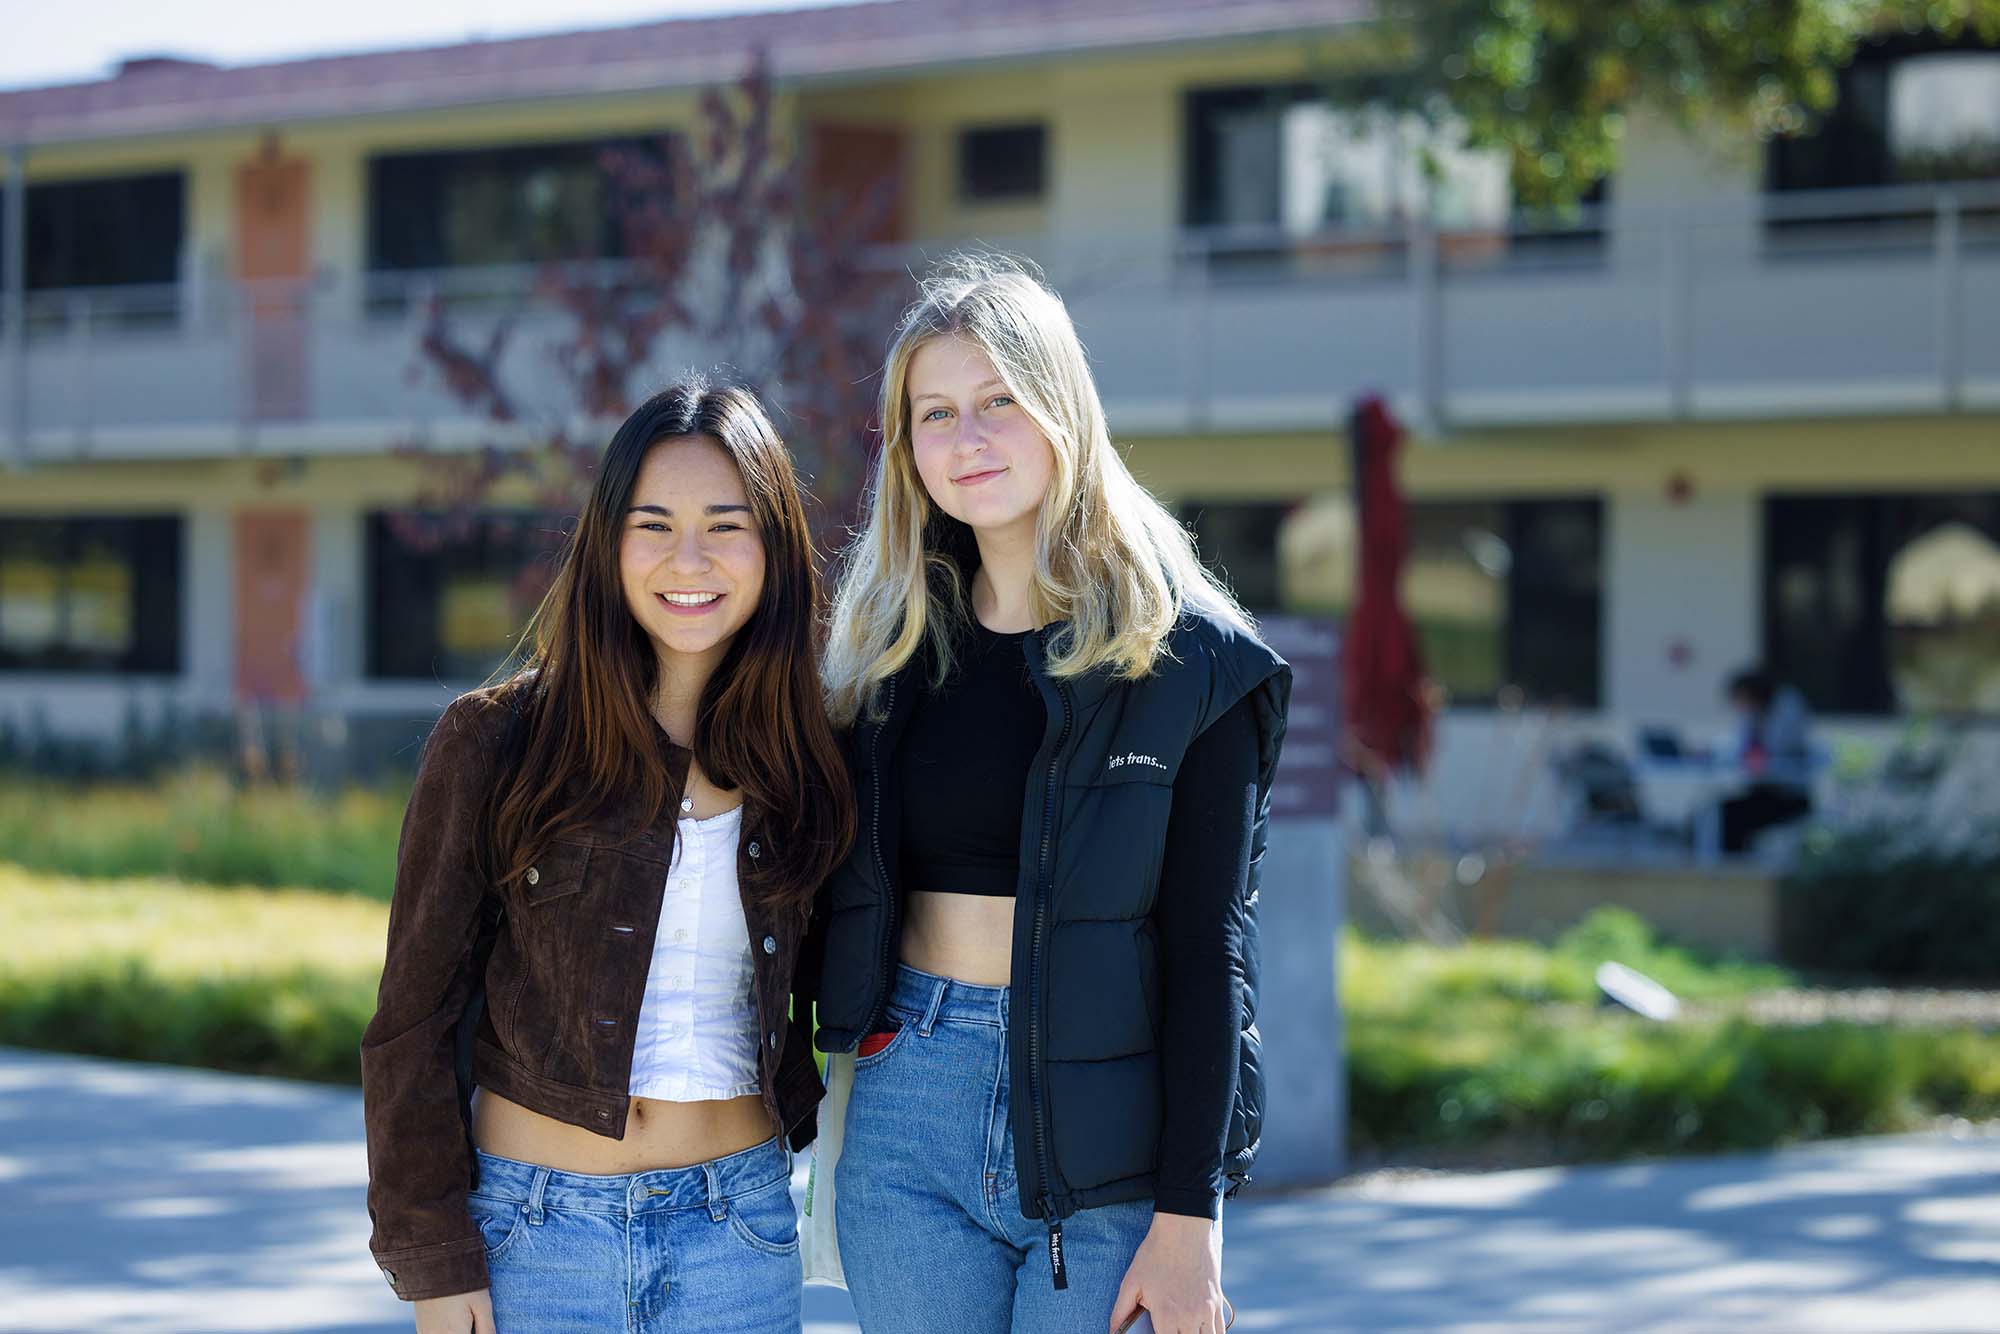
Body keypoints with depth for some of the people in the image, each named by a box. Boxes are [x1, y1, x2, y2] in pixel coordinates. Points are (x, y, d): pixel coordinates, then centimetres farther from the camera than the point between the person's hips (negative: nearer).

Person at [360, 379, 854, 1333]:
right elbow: (414, 1023, -3)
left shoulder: (800, 757, 4)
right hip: (538, 1228, -2)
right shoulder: (495, 743, -6)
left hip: (738, 1228, 2)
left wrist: (795, 1105, 2)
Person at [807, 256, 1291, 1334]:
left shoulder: (1187, 656, -3)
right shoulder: (892, 649, 10)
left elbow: (1208, 948, -6)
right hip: (908, 1118, 4)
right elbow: (840, 909, 14)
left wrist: (1188, 1216, -11)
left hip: (1106, 1132, -3)